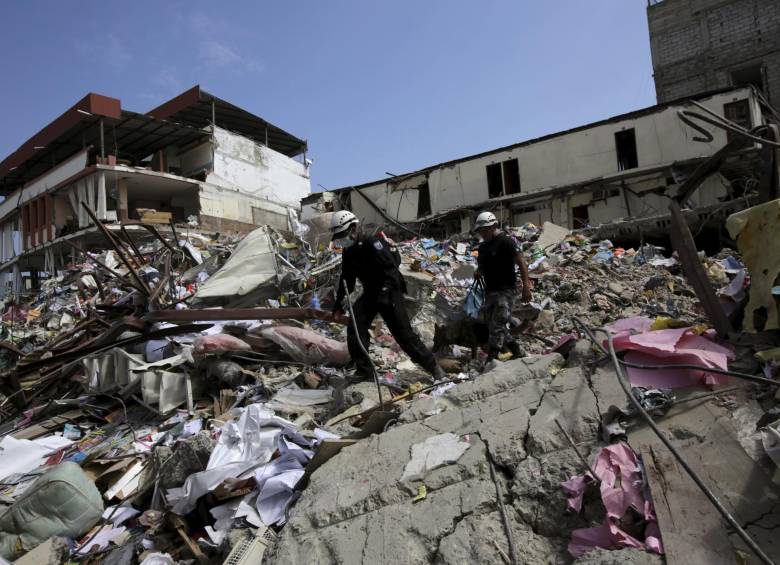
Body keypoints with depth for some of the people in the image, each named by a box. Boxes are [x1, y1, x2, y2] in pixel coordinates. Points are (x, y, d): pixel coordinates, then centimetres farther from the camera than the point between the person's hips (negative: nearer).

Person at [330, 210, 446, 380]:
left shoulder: (373, 243, -19)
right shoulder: (348, 253, 7)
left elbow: (392, 270, -26)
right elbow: (346, 280, 16)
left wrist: (383, 294, -33)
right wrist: (338, 305, 14)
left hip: (390, 293, -7)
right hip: (370, 294, 8)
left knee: (404, 334, -7)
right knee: (354, 327, -8)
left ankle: (433, 367, 9)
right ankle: (364, 371, 4)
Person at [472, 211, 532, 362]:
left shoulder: (506, 241, -9)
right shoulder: (483, 246, 16)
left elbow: (521, 263, -12)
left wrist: (526, 286, -19)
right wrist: (478, 272, 7)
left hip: (505, 290, -9)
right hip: (490, 291, 9)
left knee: (497, 326, -13)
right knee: (491, 325, 12)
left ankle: (491, 360, -12)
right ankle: (517, 352, 25)